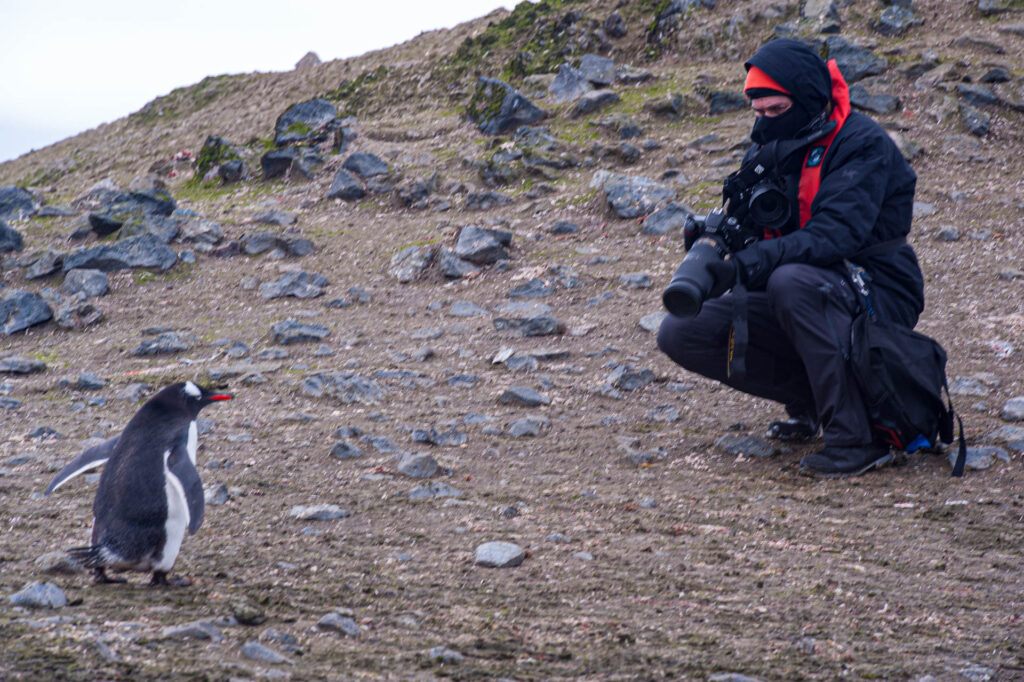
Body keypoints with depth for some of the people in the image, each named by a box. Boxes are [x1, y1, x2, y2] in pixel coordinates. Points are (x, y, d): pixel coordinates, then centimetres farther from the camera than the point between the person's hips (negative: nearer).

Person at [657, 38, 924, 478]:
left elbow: (835, 235, -30)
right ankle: (808, 395, 6)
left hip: (874, 297, -7)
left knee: (792, 281, -39)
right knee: (680, 334, -8)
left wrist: (744, 266, -41)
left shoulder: (862, 145, -16)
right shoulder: (766, 150, 6)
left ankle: (855, 437, -32)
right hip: (804, 296, 7)